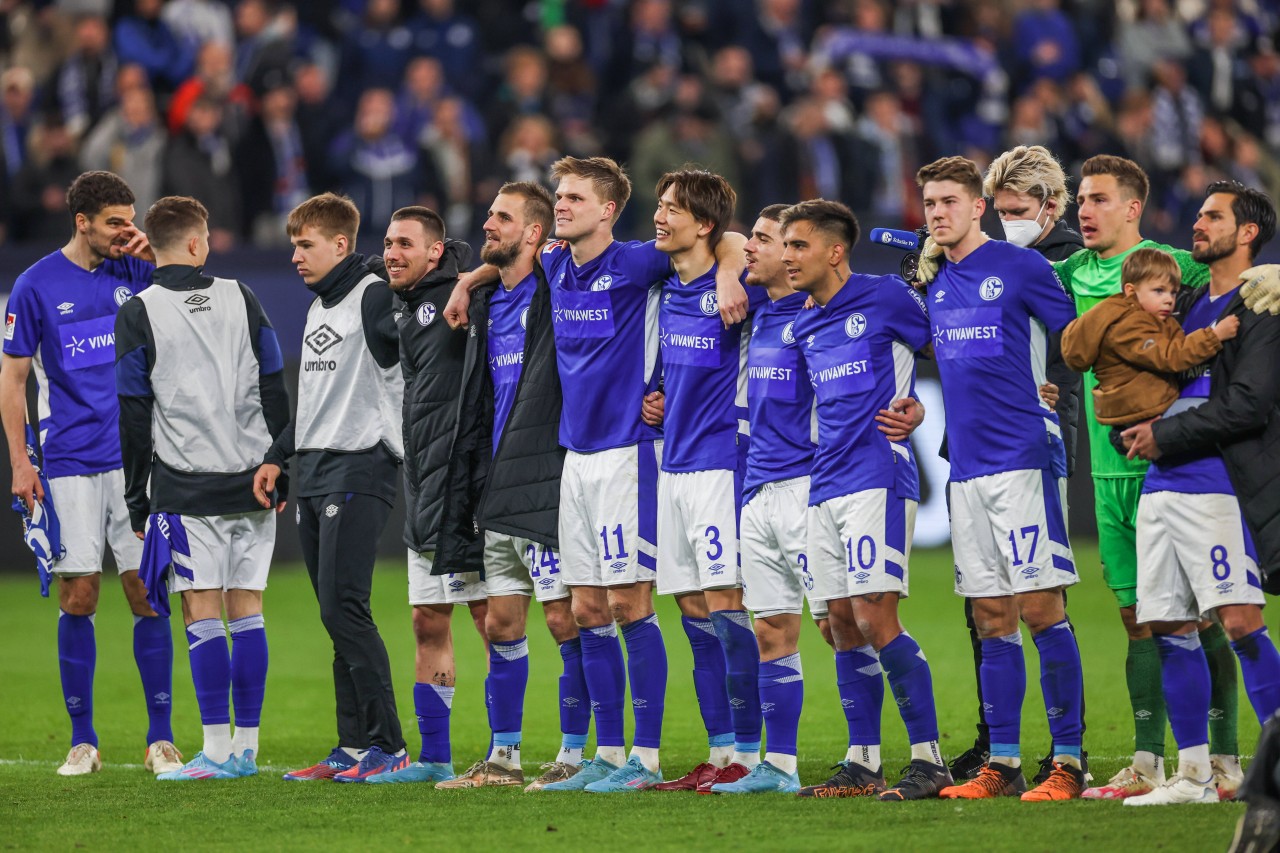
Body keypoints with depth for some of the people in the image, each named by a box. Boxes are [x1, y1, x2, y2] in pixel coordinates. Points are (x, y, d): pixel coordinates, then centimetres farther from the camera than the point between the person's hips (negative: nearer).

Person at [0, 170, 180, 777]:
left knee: (147, 592, -3)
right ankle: (82, 740, 7)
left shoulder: (136, 272, 6)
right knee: (78, 596, -1)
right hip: (70, 464, -1)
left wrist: (157, 258, -7)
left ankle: (160, 738, 2)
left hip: (137, 456, 1)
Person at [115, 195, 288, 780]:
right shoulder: (241, 300, 8)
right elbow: (275, 392, 10)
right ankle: (246, 747, 8)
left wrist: (137, 501, 5)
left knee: (202, 613, -4)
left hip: (186, 486, -4)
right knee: (247, 611, 7)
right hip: (253, 483, 4)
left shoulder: (138, 315, -3)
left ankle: (217, 749, -8)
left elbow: (133, 416, -2)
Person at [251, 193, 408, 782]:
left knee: (343, 607, -13)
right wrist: (279, 456, 26)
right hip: (312, 471, 9)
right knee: (337, 614, 7)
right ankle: (354, 746, 9)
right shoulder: (319, 308, 20)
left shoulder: (375, 296, -8)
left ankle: (385, 742, -8)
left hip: (360, 468, -9)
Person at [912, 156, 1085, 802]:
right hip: (966, 469, 6)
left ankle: (1068, 762, -8)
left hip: (1024, 458, -6)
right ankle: (1002, 765, 10)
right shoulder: (935, 285, 14)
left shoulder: (1020, 267, -5)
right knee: (992, 618, 7)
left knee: (1038, 605, -9)